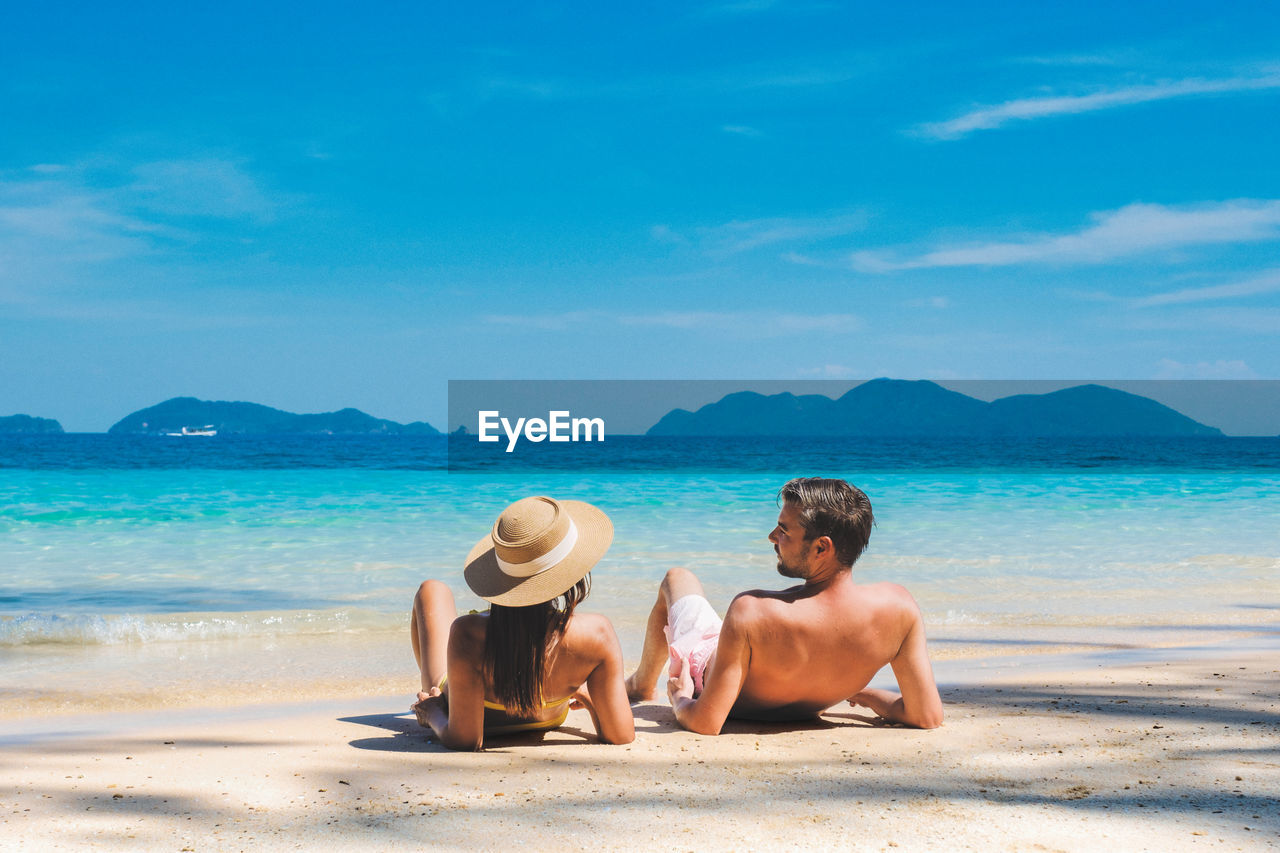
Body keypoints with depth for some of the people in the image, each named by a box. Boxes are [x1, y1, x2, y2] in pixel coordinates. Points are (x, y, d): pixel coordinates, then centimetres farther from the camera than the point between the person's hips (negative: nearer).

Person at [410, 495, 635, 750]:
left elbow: (465, 740, -34)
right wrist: (588, 696, -10)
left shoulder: (469, 635, -45)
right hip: (547, 719, 2)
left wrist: (433, 714, -12)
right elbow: (621, 736, -31)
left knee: (432, 590, 26)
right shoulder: (597, 633, -40)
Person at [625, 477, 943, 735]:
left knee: (678, 578, 25)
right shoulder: (898, 606, -36)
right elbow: (927, 717, -27)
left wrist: (679, 698, -16)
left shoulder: (751, 612, -46)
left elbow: (705, 723, -39)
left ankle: (642, 684, 53)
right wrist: (863, 692, -8)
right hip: (802, 713, 3)